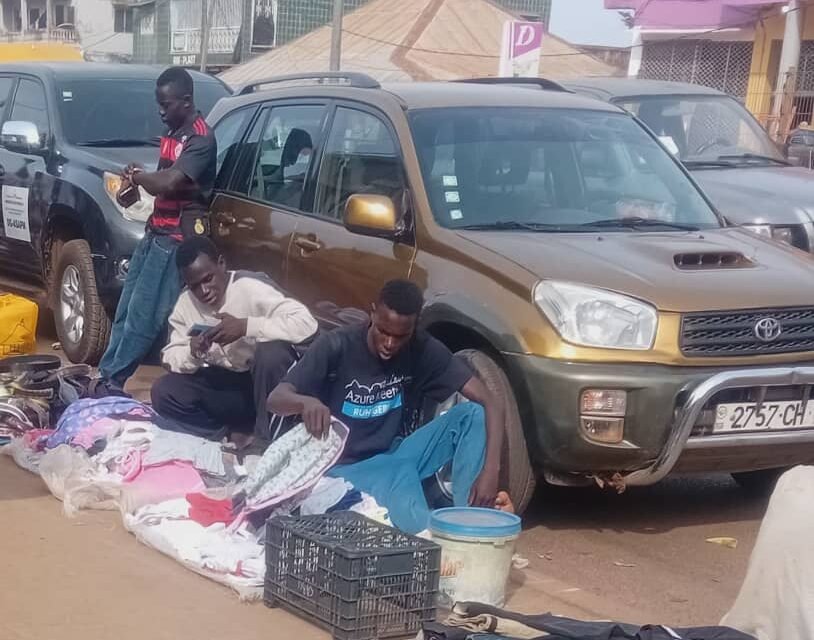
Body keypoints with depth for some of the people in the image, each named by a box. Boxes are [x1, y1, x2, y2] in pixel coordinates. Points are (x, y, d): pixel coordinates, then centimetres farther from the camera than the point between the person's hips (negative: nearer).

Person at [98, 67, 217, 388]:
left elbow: (170, 183, -27)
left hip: (177, 237, -9)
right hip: (156, 230, 9)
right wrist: (138, 178, 3)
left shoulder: (201, 138, -15)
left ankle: (112, 378, 2)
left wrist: (138, 175, -8)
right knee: (128, 308, 9)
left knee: (143, 314, -5)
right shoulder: (174, 133, 15)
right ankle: (108, 374, 14)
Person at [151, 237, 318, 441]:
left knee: (272, 351, -36)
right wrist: (192, 353, -23)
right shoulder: (185, 303, -3)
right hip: (225, 385, 4)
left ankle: (269, 439, -19)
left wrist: (245, 326, -37)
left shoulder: (250, 287, -20)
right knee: (163, 391, -16)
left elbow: (307, 323, -32)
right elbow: (170, 357, 0)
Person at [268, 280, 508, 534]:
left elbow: (490, 402, -13)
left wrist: (490, 471, -29)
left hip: (392, 456, 5)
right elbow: (275, 399, -19)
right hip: (344, 468, -4)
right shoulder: (337, 346, -16)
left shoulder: (424, 351, -9)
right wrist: (305, 402, -44)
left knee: (473, 414, -18)